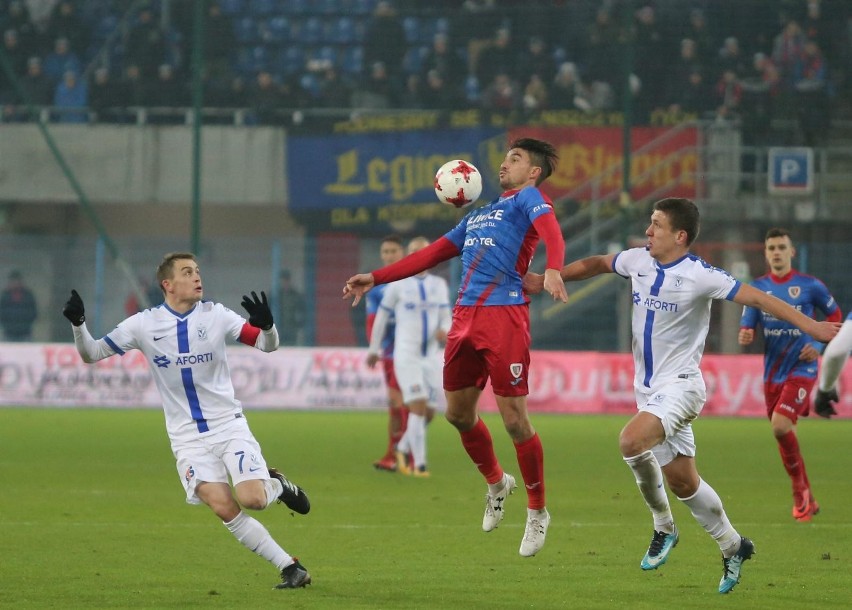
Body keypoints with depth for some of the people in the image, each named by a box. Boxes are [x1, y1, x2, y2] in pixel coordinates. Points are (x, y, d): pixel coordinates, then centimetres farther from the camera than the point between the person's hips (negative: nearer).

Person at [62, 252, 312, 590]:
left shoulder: (215, 315, -4)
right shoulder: (144, 324, -4)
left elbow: (268, 345, -3)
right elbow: (91, 353, 1)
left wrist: (266, 325, -26)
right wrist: (78, 324, -19)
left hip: (229, 425, 0)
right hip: (188, 437, 0)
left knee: (251, 499, -19)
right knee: (224, 509, -17)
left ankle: (278, 485, 18)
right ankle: (290, 568, -6)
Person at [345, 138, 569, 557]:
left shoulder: (529, 198, 5)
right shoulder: (479, 216, 28)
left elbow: (550, 231, -16)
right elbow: (433, 254, 33)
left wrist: (553, 270, -38)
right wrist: (375, 279, 30)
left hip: (505, 315, -8)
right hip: (464, 318, 8)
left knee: (514, 419, -8)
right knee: (458, 413, 11)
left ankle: (537, 512, 7)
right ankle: (496, 483, 35)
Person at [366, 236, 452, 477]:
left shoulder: (439, 284, 9)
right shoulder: (397, 284, -1)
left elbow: (446, 319, 6)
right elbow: (381, 316, 8)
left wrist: (445, 332, -17)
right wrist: (374, 350, 13)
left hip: (433, 356, 4)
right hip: (406, 355, -4)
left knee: (428, 414, 4)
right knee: (418, 407, -17)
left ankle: (403, 449, 29)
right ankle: (419, 464, -13)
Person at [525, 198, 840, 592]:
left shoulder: (699, 276, -16)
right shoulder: (638, 261, 3)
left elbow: (755, 297, -18)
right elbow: (596, 265, 21)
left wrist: (809, 325, -24)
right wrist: (545, 280, 23)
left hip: (680, 384, -7)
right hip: (650, 389, 7)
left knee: (631, 441, -30)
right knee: (682, 482, 10)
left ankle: (663, 527, -10)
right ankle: (733, 547, 28)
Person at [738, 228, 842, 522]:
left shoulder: (810, 285, -4)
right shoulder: (757, 288, 4)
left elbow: (834, 315, 9)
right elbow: (747, 328, 4)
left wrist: (820, 346, -6)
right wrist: (744, 336, -21)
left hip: (801, 368, -5)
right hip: (772, 372, 5)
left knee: (780, 424, -22)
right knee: (782, 432, 9)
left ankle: (800, 488, -2)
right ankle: (806, 502, 23)